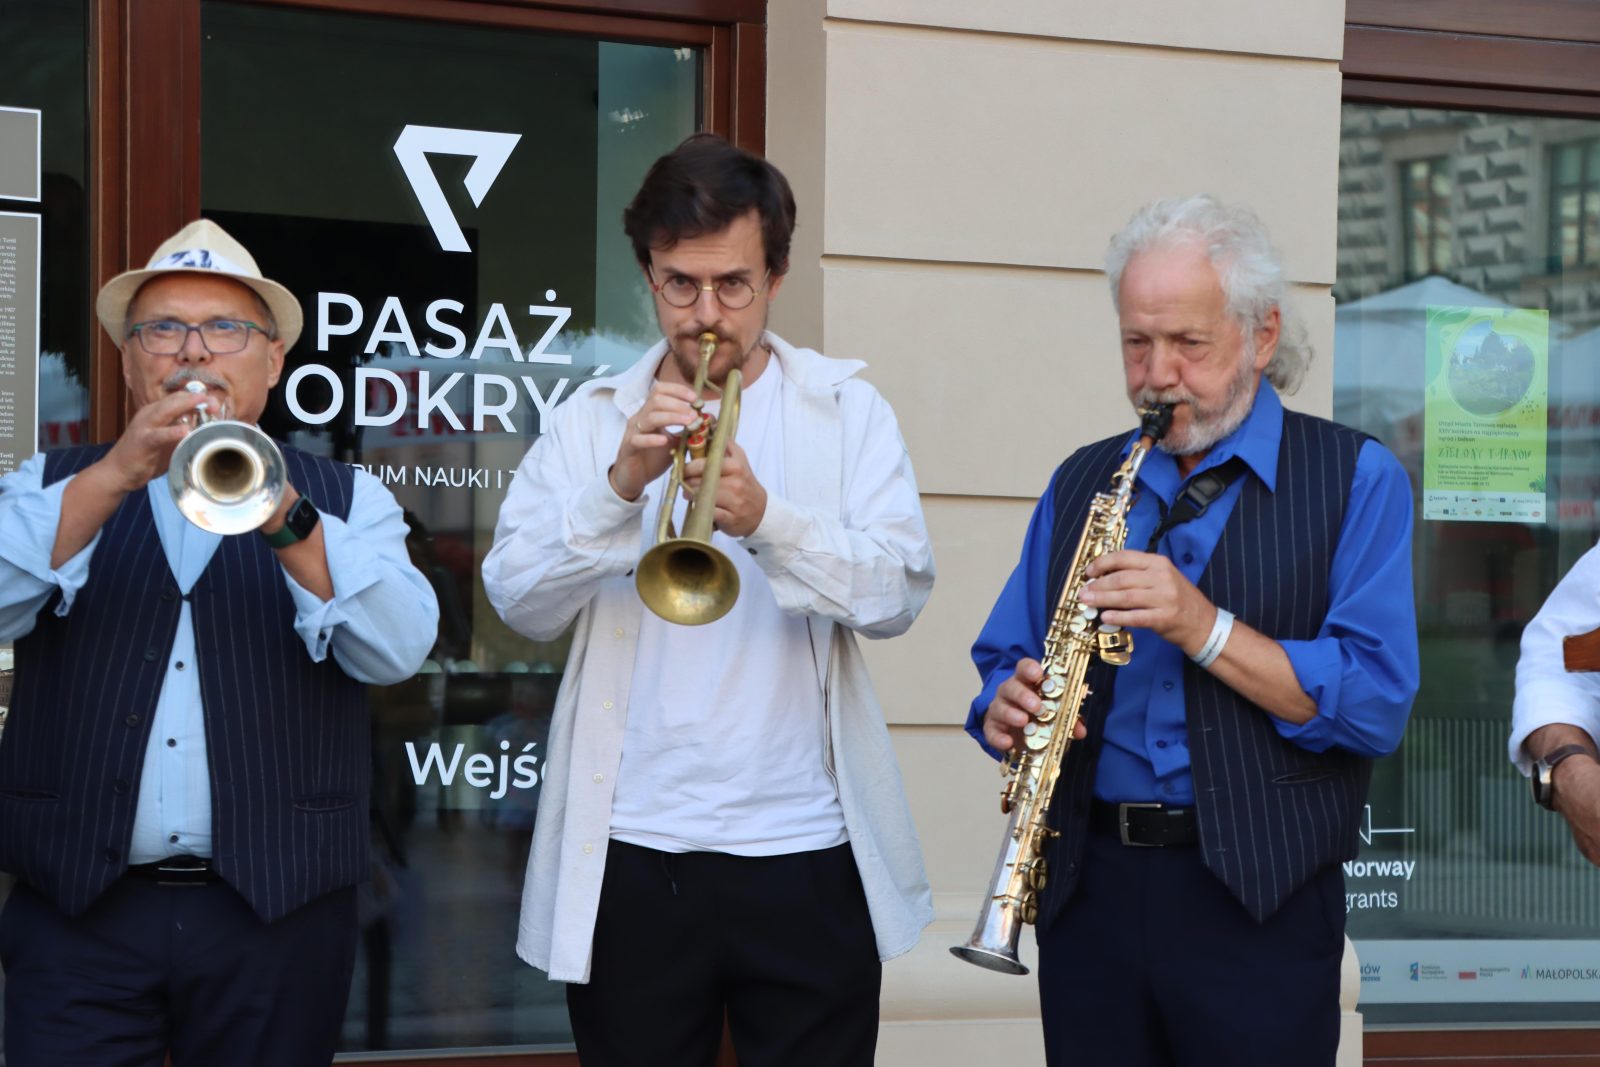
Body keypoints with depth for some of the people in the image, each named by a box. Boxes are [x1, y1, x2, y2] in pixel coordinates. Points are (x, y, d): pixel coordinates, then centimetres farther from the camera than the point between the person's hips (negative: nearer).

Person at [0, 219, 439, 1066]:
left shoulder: (344, 500, 9)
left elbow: (398, 648, -10)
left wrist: (283, 517, -24)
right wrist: (117, 474, -19)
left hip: (278, 912, 0)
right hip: (80, 910, 0)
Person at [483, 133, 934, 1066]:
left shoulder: (846, 410, 5)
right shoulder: (590, 421, 7)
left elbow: (898, 593, -8)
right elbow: (520, 602, -5)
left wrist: (767, 519, -25)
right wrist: (620, 484, -21)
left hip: (807, 855, -1)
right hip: (632, 858, 1)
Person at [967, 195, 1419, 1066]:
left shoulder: (1354, 479, -1)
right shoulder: (1081, 484, 14)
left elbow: (1376, 706, -11)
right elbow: (1005, 662, 15)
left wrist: (1204, 627, -21)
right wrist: (1007, 710, -9)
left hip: (1259, 901, -4)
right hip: (1090, 888, 4)